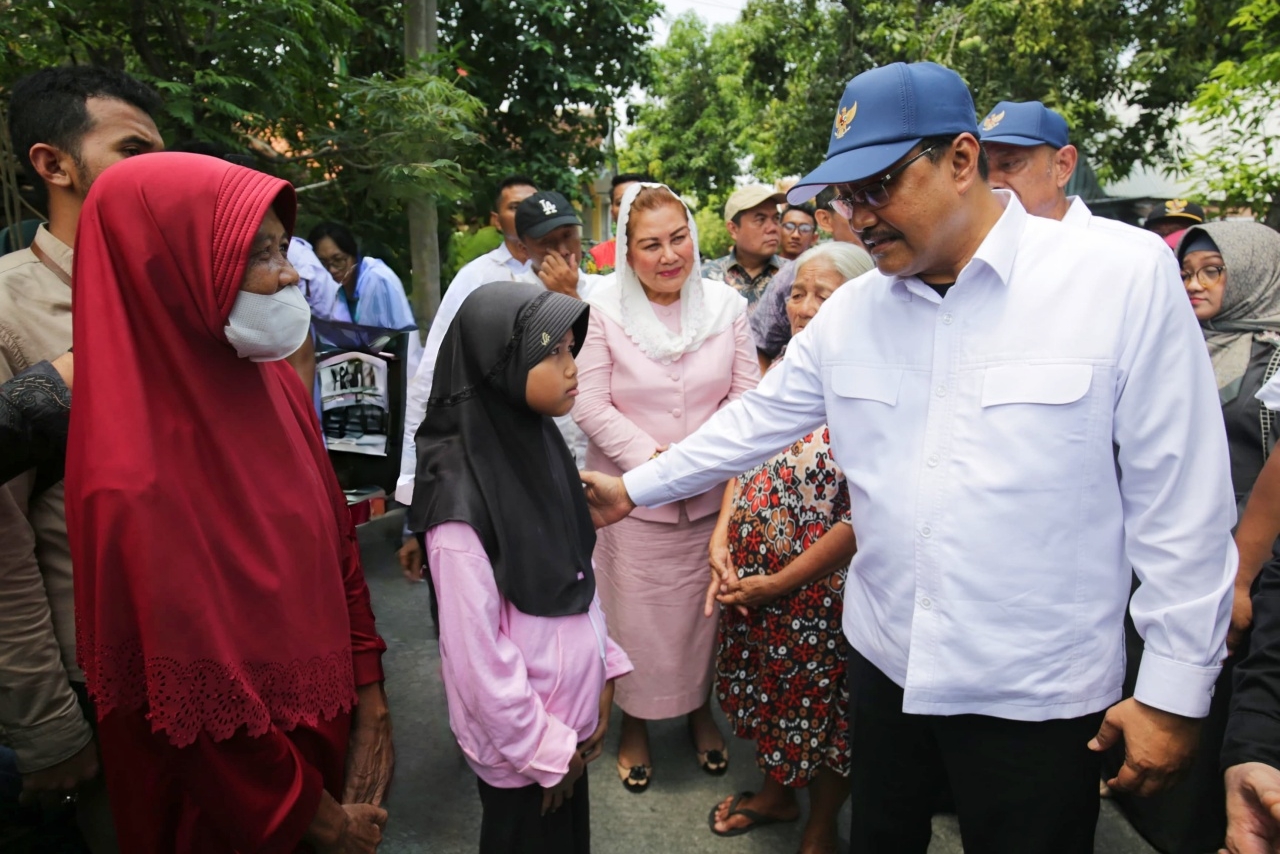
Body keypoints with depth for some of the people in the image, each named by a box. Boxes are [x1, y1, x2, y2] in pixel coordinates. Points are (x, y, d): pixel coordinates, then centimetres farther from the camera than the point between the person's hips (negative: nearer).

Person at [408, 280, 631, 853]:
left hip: (572, 707, 7)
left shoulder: (539, 443, -2)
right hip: (520, 738, -6)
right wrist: (540, 750, -13)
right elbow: (475, 651, -22)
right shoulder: (462, 494, -26)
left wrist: (603, 671, 6)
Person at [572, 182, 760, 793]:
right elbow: (590, 405, -10)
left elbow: (745, 395, -1)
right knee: (634, 612, 10)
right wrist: (652, 460, -17)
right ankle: (634, 722, 34)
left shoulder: (727, 305, -1)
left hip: (710, 493, 2)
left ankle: (701, 710, 41)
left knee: (704, 607, 16)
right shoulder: (603, 311, -9)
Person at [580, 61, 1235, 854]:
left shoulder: (1128, 278, -14)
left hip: (1037, 694, -4)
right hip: (883, 662, 4)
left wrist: (1177, 687, -8)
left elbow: (1179, 500, -11)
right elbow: (757, 420, 8)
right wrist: (633, 489, 8)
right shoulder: (850, 310, 0)